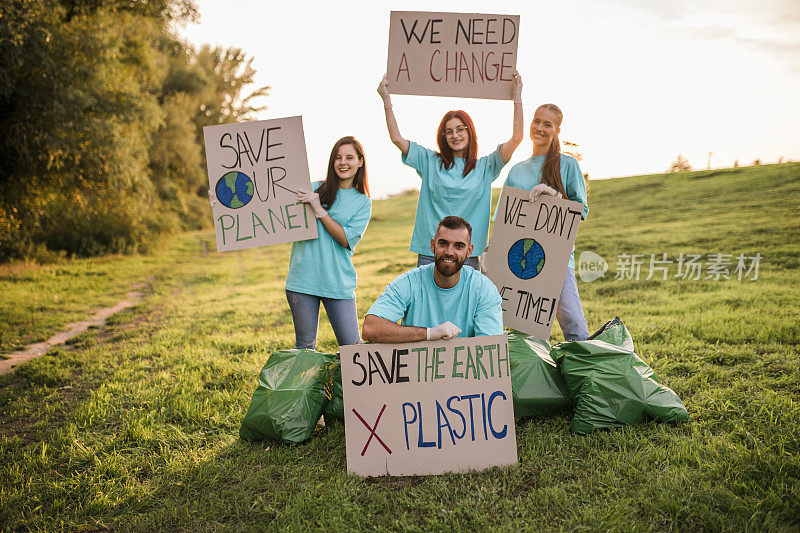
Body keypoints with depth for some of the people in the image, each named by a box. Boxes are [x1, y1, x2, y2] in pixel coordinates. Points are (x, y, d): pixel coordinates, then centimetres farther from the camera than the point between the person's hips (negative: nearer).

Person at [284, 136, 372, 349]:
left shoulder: (363, 202, 7)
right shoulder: (313, 189, 8)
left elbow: (347, 239, -7)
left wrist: (319, 210, -12)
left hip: (339, 283, 0)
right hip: (303, 278, 1)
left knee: (352, 346, -3)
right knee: (305, 345, 7)